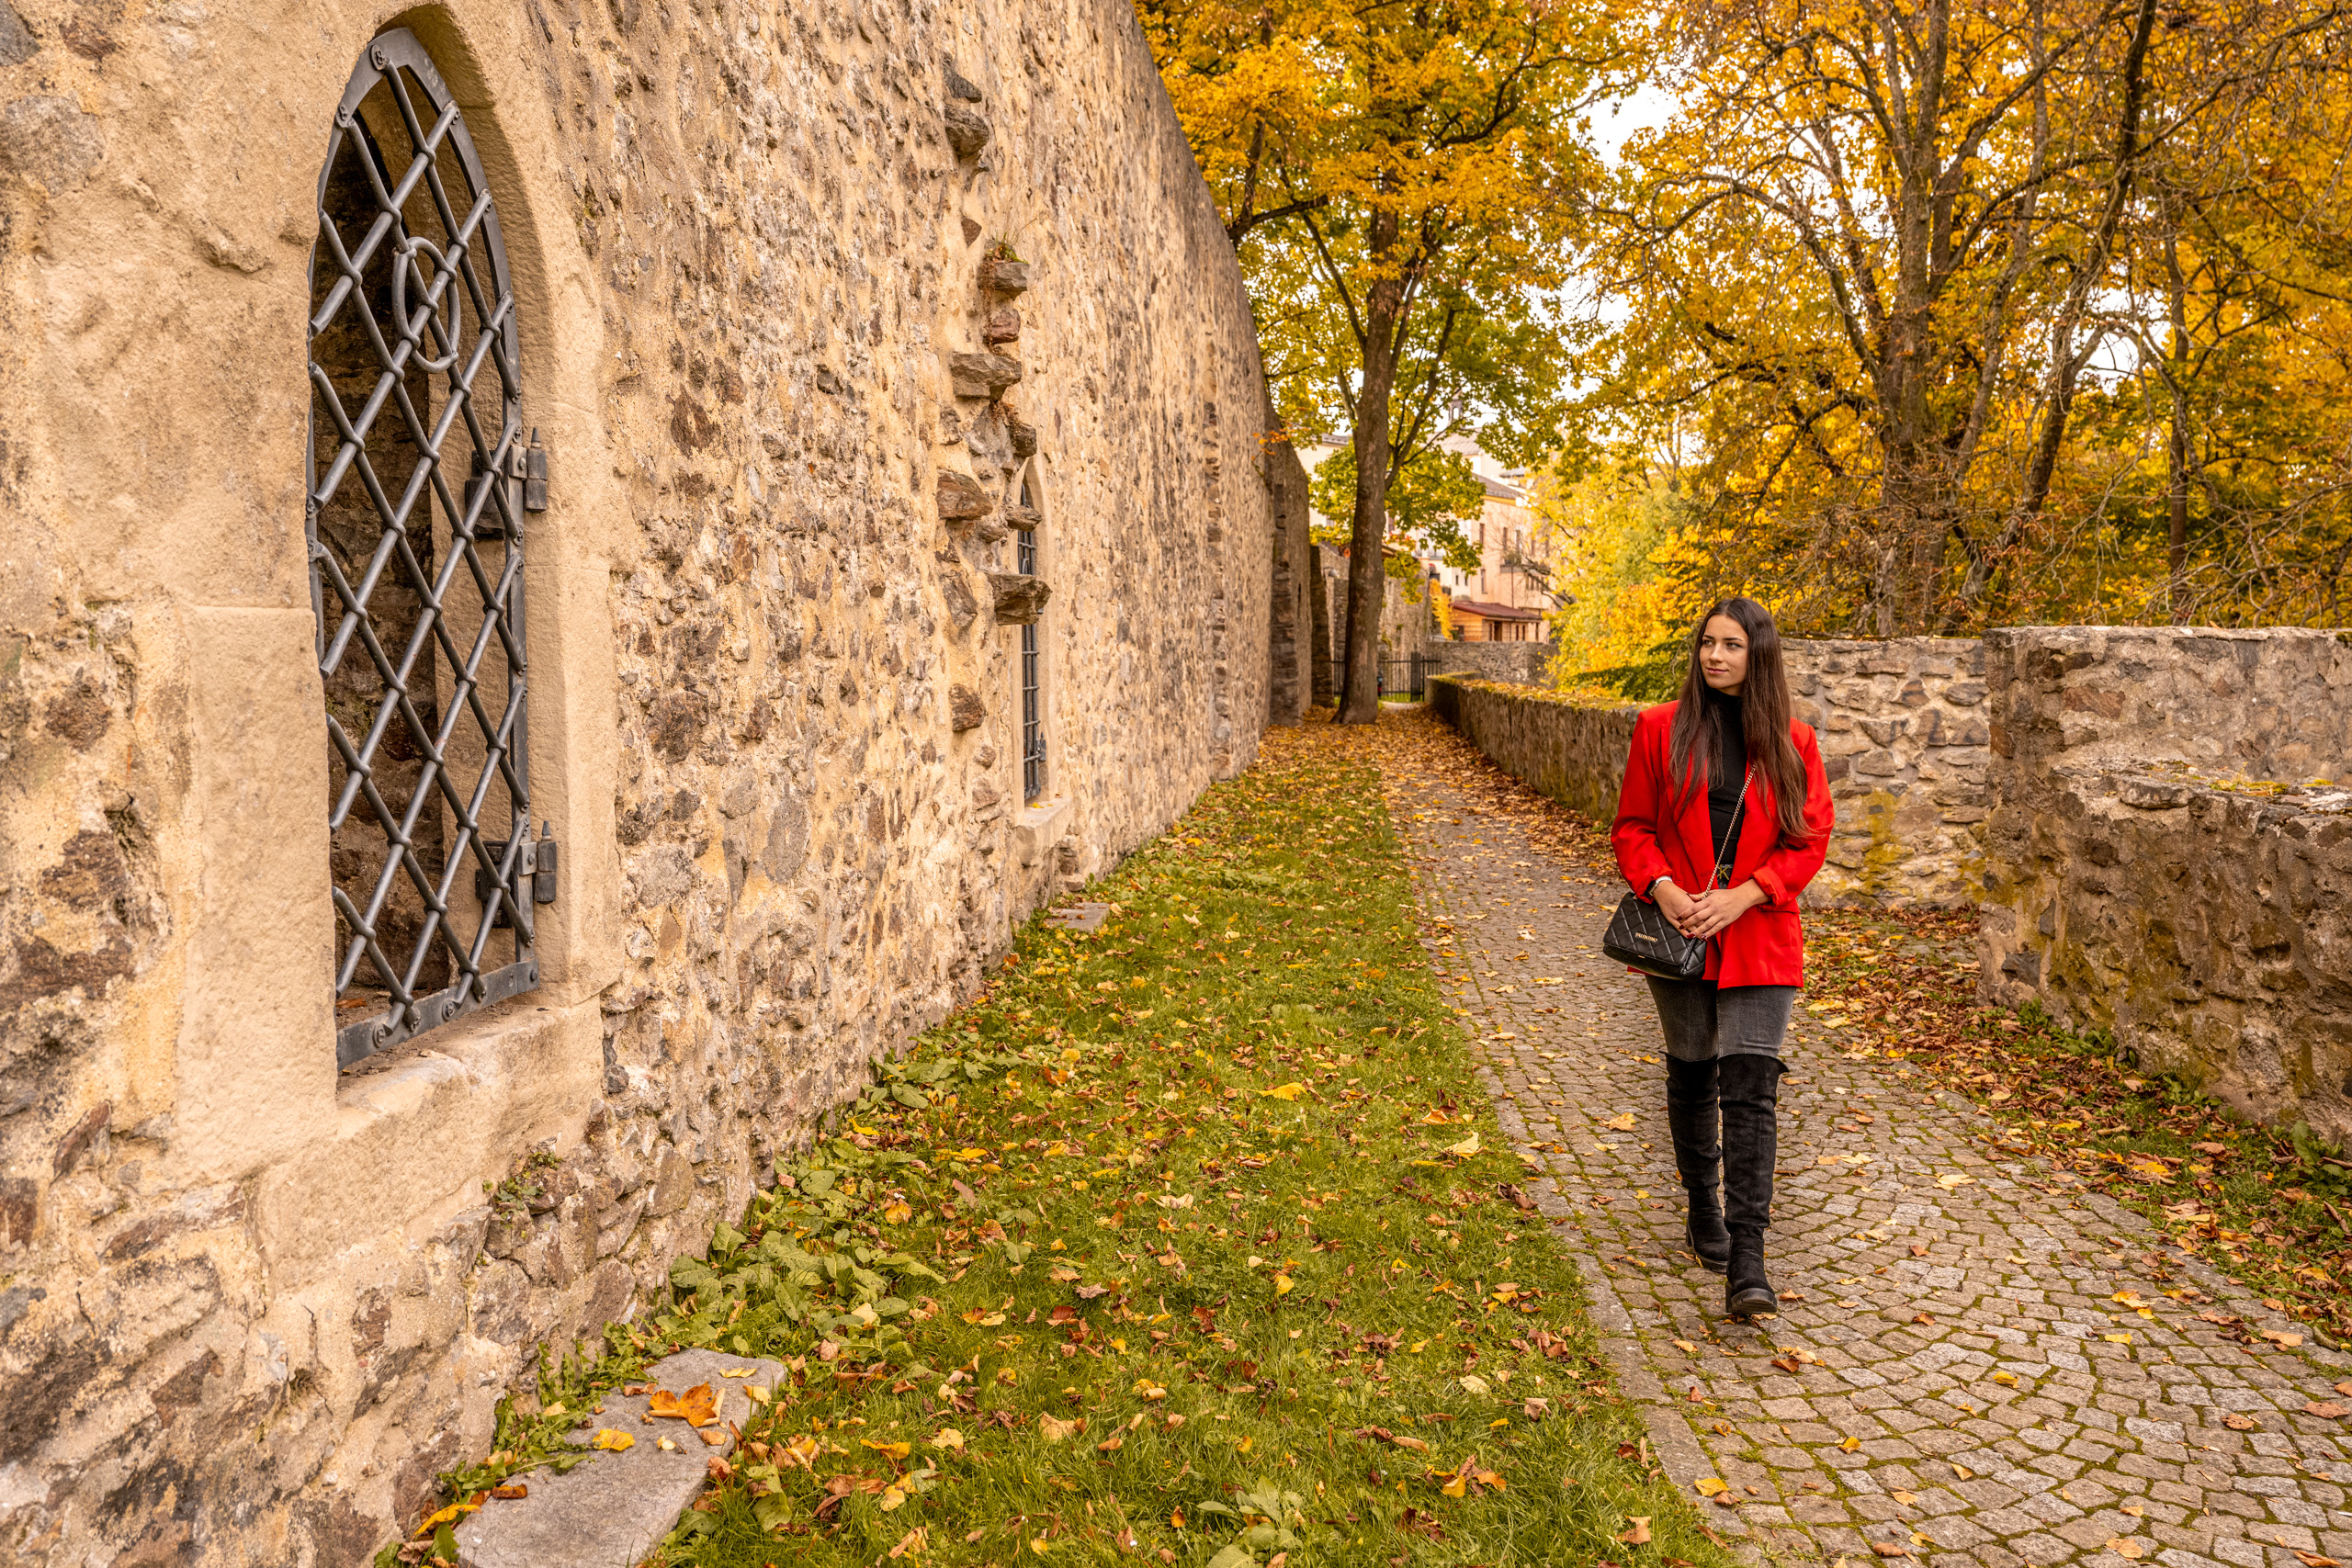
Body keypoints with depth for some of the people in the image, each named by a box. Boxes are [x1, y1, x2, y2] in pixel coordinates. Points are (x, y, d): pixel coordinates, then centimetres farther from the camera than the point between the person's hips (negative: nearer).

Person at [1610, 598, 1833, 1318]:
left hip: (1759, 939, -1)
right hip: (1679, 934, 1)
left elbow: (1809, 840, 1)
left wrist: (1741, 897, -13)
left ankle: (1746, 1263, -7)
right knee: (1691, 1076, 13)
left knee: (1751, 1089, -8)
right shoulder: (1661, 728, 0)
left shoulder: (1792, 743, 1)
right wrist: (1662, 889, -15)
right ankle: (1702, 1210, 35)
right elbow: (1631, 826, 3)